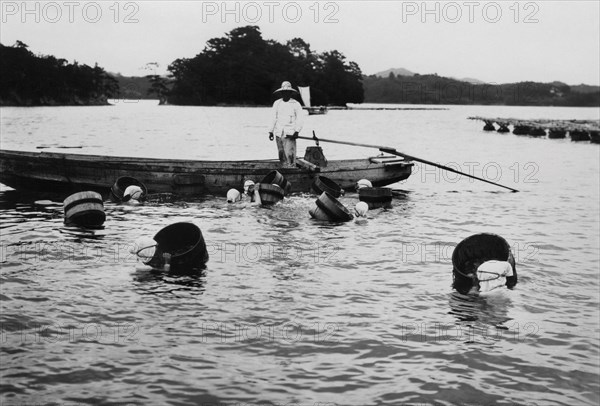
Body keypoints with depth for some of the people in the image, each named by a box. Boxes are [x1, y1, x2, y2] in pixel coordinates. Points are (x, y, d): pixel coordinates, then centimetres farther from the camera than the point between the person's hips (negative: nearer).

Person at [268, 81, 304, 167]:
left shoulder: (296, 104, 1)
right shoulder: (276, 103, 13)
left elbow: (299, 120, -1)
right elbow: (274, 118, 18)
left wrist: (296, 131, -14)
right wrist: (271, 131, 14)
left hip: (290, 134, -4)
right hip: (278, 134, 4)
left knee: (290, 155, -13)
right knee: (282, 156, 5)